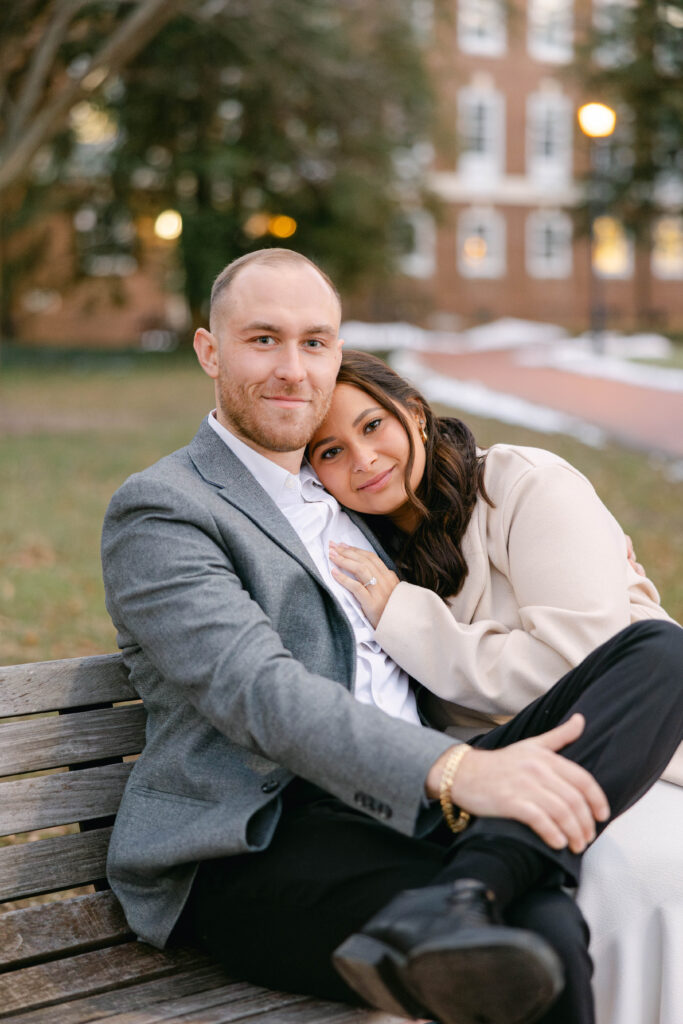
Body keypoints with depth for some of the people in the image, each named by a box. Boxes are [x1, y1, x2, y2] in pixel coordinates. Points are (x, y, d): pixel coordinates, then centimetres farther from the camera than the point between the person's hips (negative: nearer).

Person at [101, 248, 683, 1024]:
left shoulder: (343, 501, 27)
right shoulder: (158, 509, 0)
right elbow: (257, 691, -17)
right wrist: (455, 771, -30)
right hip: (264, 846, -9)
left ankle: (446, 909, -33)